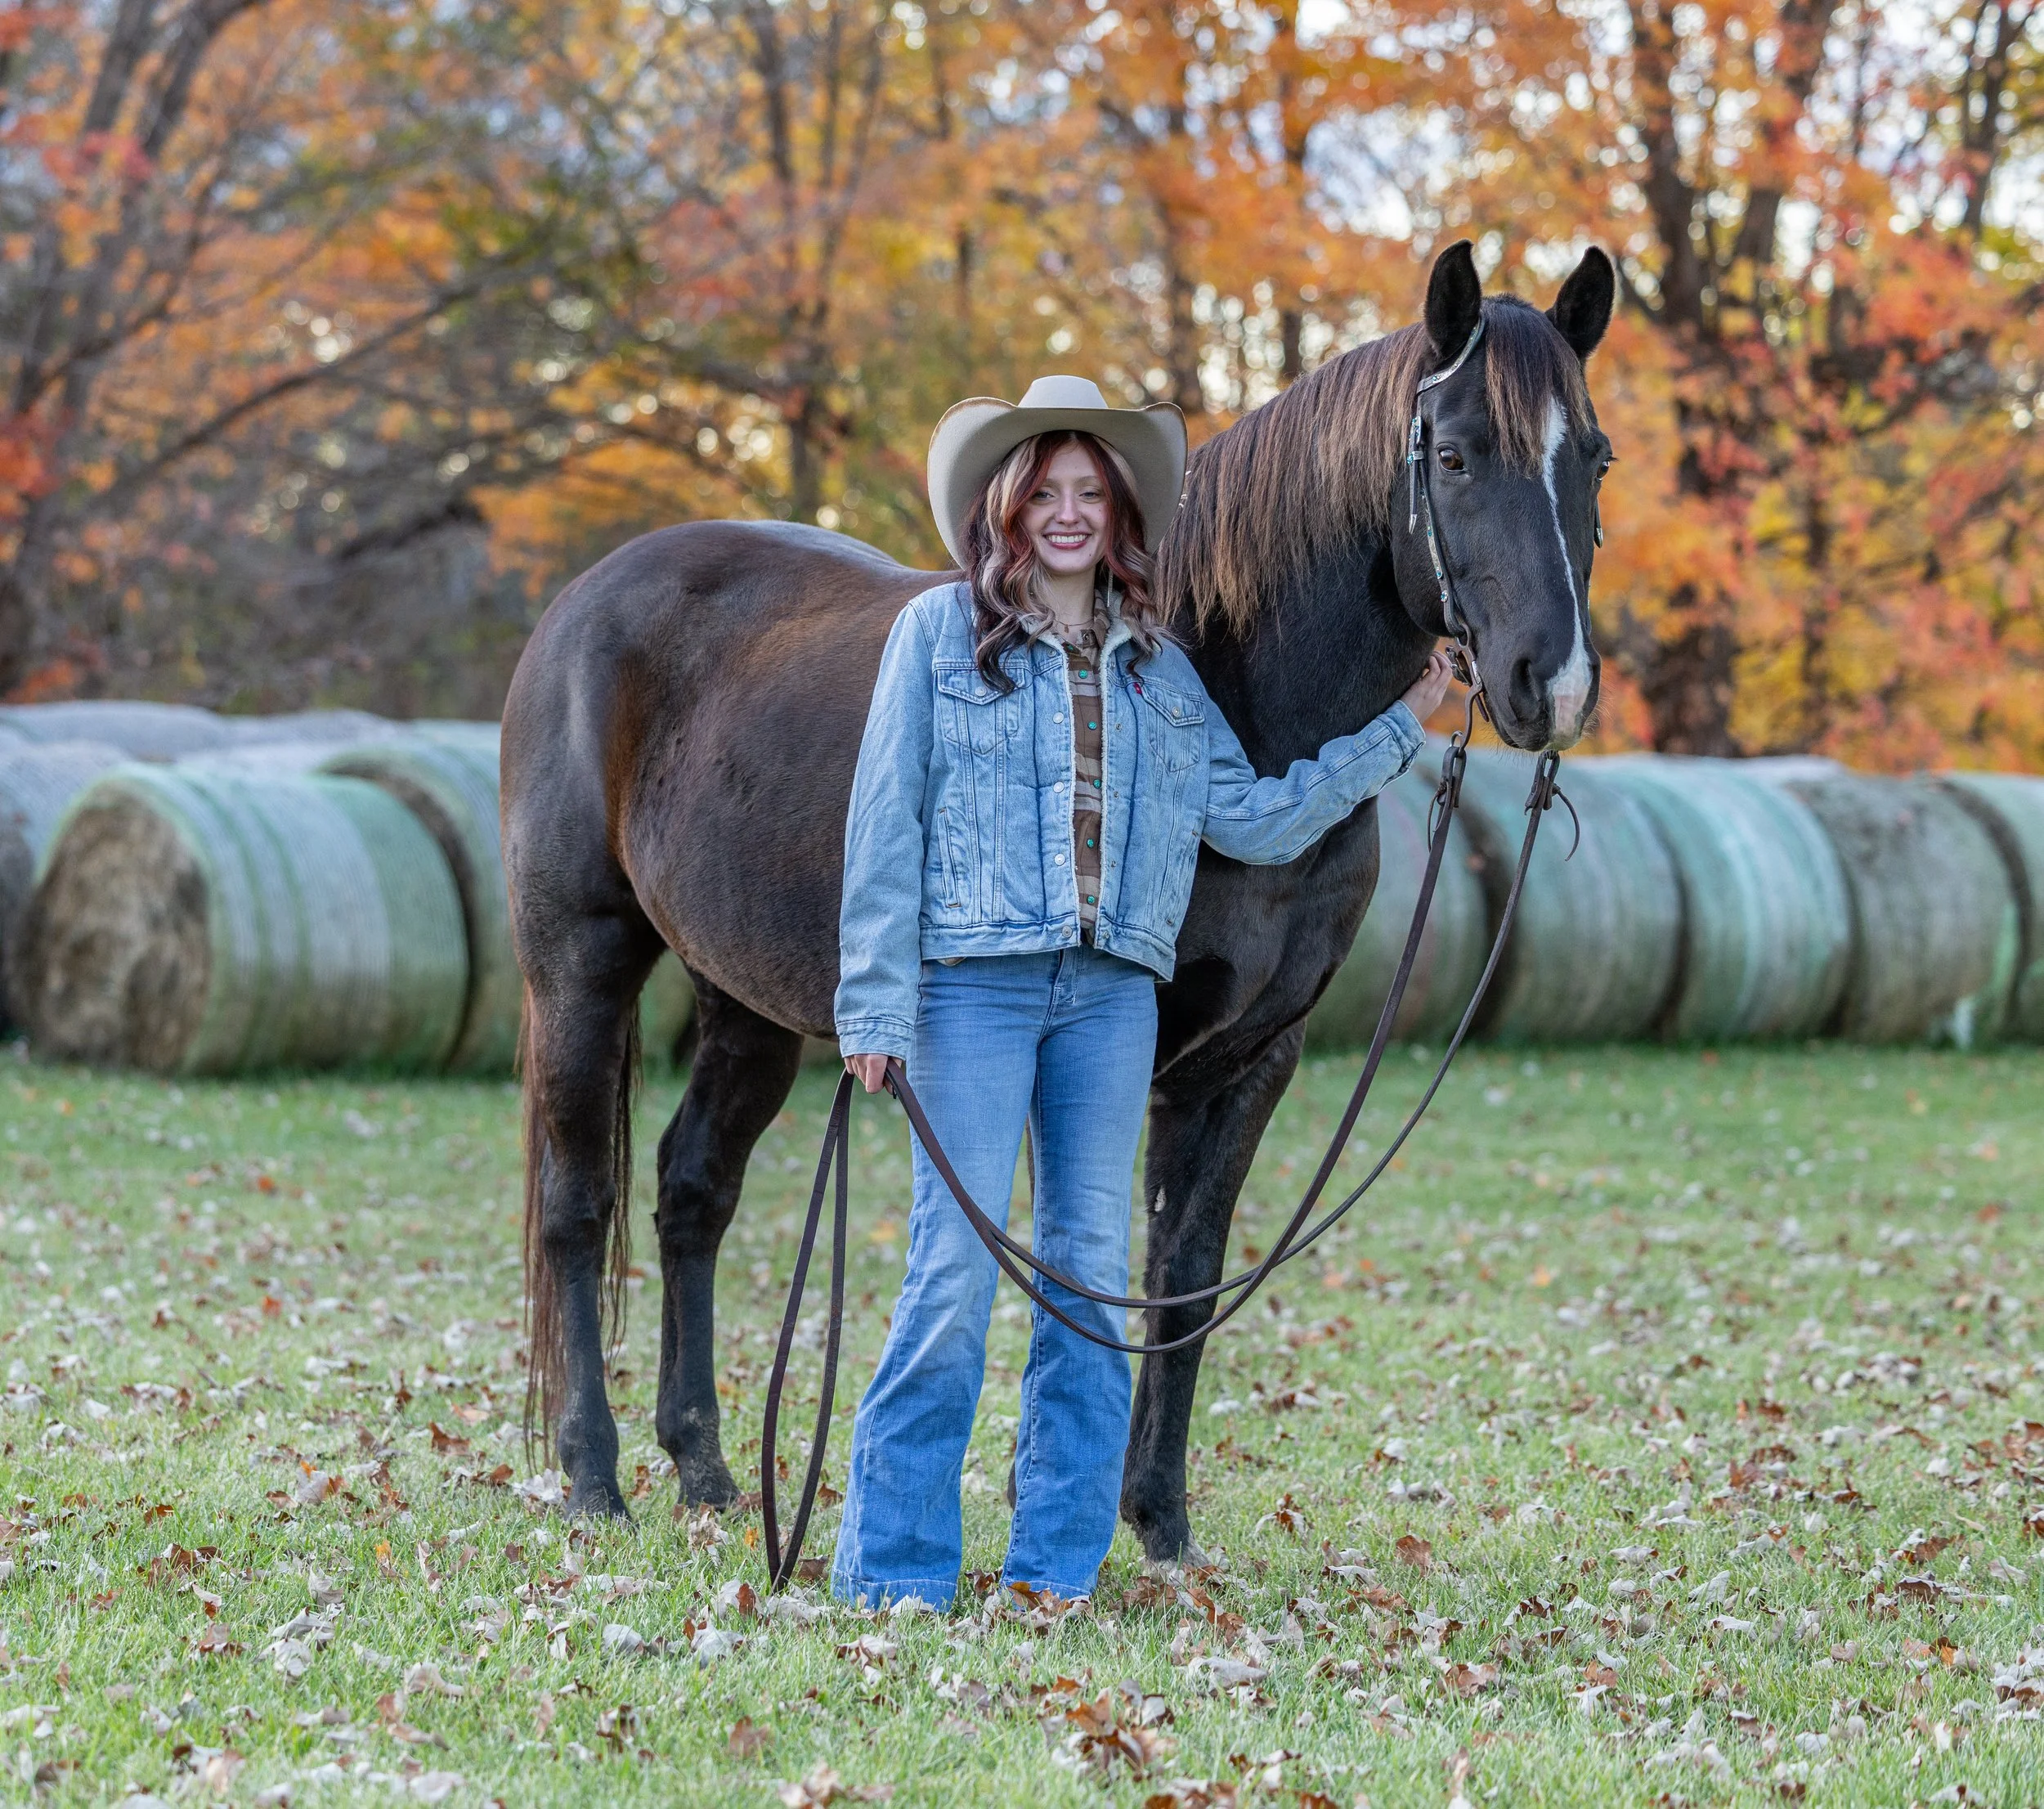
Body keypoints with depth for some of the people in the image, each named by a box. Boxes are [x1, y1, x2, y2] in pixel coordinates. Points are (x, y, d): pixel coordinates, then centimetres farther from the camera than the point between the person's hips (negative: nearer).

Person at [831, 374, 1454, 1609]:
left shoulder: (1159, 667, 14)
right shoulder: (940, 633, 3)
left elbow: (1253, 820, 12)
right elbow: (888, 826, -1)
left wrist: (1398, 732, 11)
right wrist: (874, 1006, -7)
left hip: (1113, 994, 4)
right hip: (975, 982, -4)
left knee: (1093, 1275, 5)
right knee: (958, 1269, -8)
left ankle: (1058, 1564, 13)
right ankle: (895, 1568, -1)